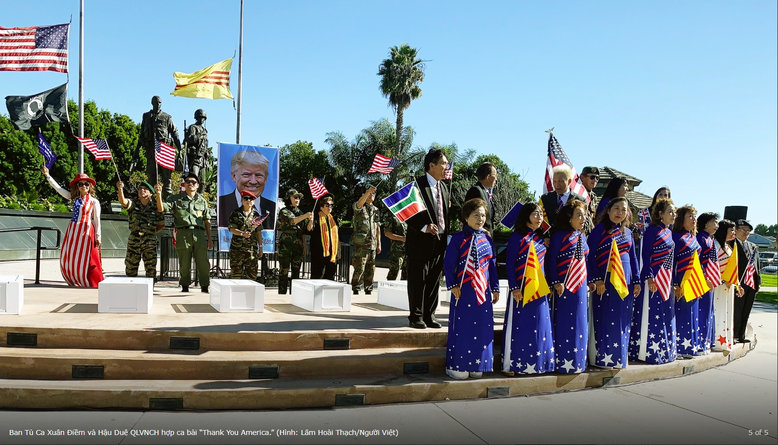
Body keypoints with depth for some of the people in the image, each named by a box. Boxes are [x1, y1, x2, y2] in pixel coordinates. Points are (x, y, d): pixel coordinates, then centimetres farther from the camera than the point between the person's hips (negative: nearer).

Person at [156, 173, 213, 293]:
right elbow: (161, 208, -2)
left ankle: (205, 287, 9)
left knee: (203, 262, -1)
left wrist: (209, 238, 13)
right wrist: (159, 194, -17)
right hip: (183, 233, -1)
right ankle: (185, 287, 14)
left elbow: (207, 221, 18)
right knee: (184, 263, 3)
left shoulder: (202, 201, 18)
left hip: (200, 234, 2)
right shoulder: (176, 199, 11)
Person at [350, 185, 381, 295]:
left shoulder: (375, 210, 19)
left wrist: (379, 244, 15)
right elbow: (359, 204, -25)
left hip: (372, 244, 6)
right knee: (359, 268, -8)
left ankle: (368, 289, 16)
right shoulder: (360, 207, 2)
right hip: (360, 243, -5)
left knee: (371, 269, 7)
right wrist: (368, 191, -39)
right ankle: (355, 289, 2)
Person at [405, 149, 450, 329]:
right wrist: (424, 227, -22)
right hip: (420, 242, -7)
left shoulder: (443, 188, 16)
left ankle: (429, 316, 20)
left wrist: (446, 237, 10)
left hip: (439, 242, 7)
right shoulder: (417, 185, -8)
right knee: (418, 281, -1)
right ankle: (416, 317, 9)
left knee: (434, 282, 11)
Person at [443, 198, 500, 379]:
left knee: (483, 328, 6)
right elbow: (449, 264, -4)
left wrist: (495, 288, 12)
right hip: (463, 290, -4)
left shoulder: (487, 239, 10)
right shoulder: (459, 238, -3)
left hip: (483, 291, 5)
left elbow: (492, 265, 14)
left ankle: (477, 365, 18)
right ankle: (457, 366, 8)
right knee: (462, 328, -1)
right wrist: (452, 285, -10)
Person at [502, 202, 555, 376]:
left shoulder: (541, 239, 13)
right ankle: (511, 365, 6)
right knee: (518, 326, -2)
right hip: (521, 289, -6)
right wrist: (514, 288, -14)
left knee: (539, 327, 8)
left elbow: (545, 263, 17)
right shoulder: (517, 237, -5)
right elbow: (509, 263, -8)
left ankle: (537, 363, 18)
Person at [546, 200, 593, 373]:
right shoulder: (559, 235, -7)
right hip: (564, 285, -7)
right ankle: (562, 362, 3)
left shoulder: (582, 236, 14)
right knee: (563, 324, -3)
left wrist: (589, 281, 13)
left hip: (581, 285, 7)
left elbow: (585, 260, 19)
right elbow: (551, 259, -9)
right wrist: (555, 282, -15)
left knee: (580, 324, 9)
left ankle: (577, 361, 18)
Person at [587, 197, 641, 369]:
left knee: (623, 321, 7)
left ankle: (620, 357, 16)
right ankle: (602, 357, 3)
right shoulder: (600, 229, -1)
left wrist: (637, 281, 10)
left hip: (625, 282, 5)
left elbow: (633, 258, 19)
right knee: (604, 321, -5)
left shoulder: (628, 232, 15)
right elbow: (590, 256, -6)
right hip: (605, 282, -5)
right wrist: (596, 279, -14)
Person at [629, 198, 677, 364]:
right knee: (651, 316, -5)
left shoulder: (668, 232, 15)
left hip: (666, 279, 9)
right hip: (654, 278, -9)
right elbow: (645, 254, -14)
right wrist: (649, 278, -21)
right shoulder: (652, 230, -9)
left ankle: (663, 350, 19)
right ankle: (646, 352, 1)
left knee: (666, 315, 11)